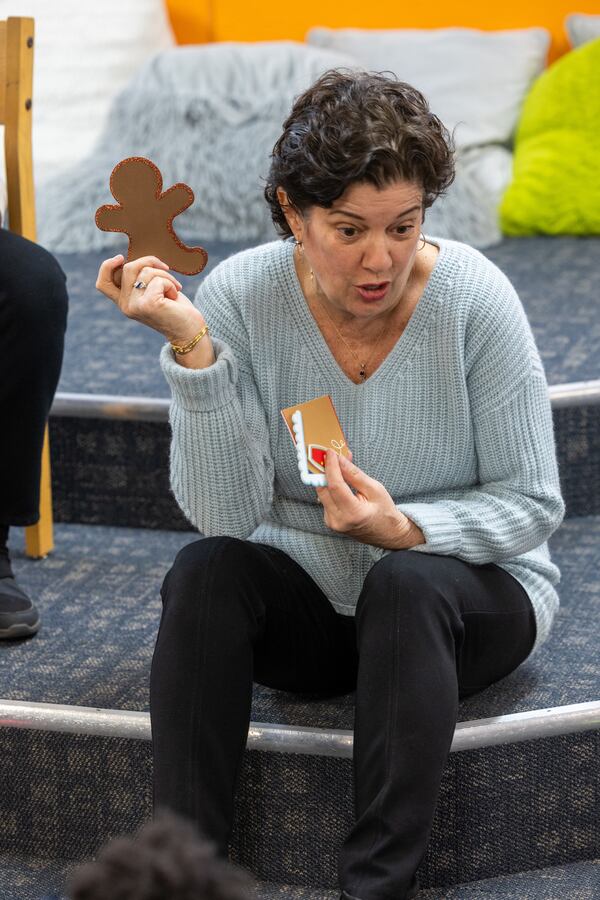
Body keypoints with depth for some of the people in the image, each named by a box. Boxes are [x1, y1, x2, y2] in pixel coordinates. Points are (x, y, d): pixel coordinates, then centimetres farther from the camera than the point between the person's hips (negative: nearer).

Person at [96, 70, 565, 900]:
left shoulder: (473, 296, -17)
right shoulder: (240, 295, -13)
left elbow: (533, 504, -11)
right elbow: (226, 514, -19)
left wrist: (404, 529, -29)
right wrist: (192, 347, -29)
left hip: (466, 592, -2)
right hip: (306, 605, 2)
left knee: (405, 584, -33)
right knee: (203, 571, -26)